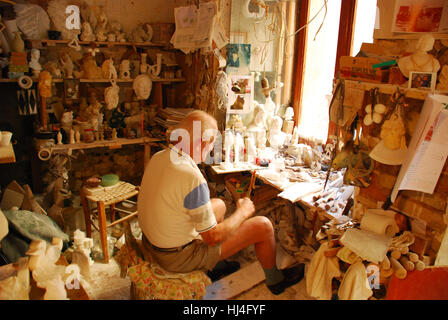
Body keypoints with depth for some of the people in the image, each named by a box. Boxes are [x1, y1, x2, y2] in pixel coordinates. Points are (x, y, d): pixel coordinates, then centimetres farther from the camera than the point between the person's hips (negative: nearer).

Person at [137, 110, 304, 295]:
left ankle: (215, 265, 42)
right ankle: (275, 280, 26)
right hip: (177, 257, -8)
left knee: (219, 205, 26)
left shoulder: (158, 157, -5)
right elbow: (212, 237, -21)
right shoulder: (192, 177, -31)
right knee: (263, 226, -3)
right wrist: (243, 212, -7)